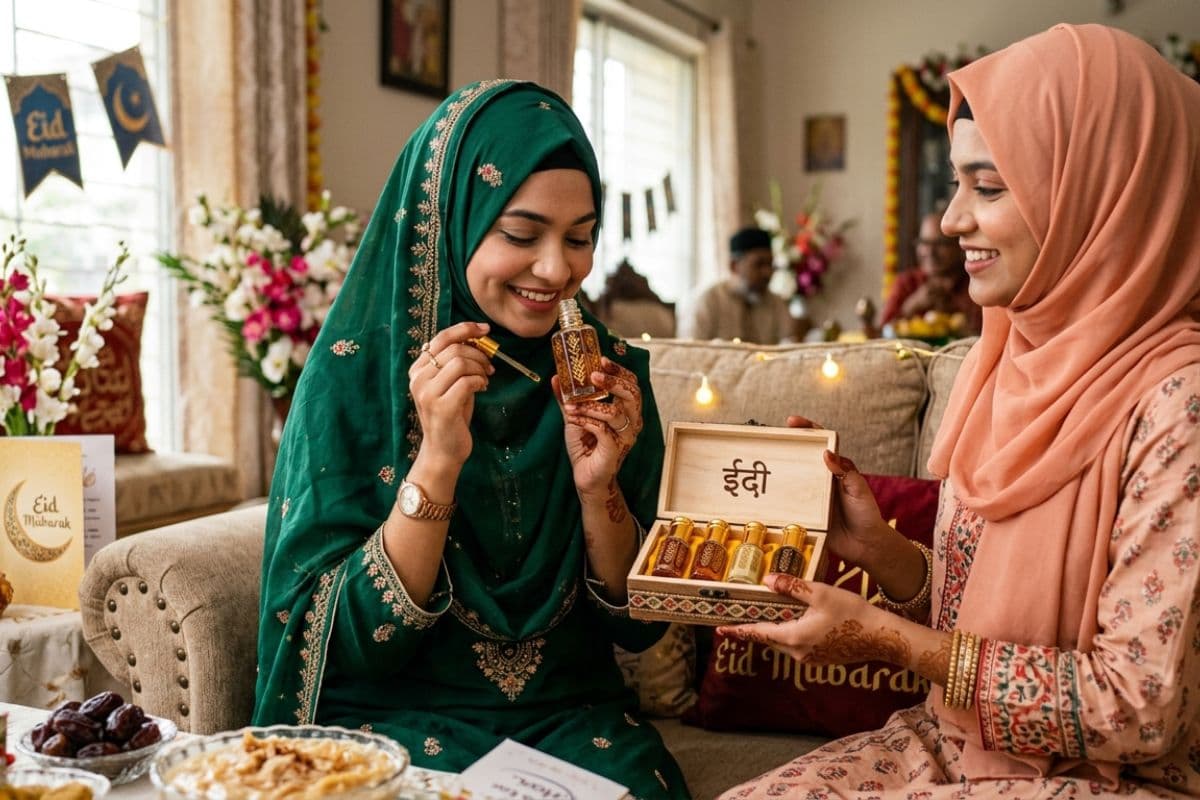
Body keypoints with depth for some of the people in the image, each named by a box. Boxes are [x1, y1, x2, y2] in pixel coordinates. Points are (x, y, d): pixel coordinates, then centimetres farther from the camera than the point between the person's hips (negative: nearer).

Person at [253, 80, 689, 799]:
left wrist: (598, 487, -17)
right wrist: (436, 460, -25)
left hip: (575, 717, 3)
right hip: (398, 719, -2)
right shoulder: (354, 370, -10)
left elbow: (639, 624, 1)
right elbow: (351, 640, -12)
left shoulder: (610, 373, -2)